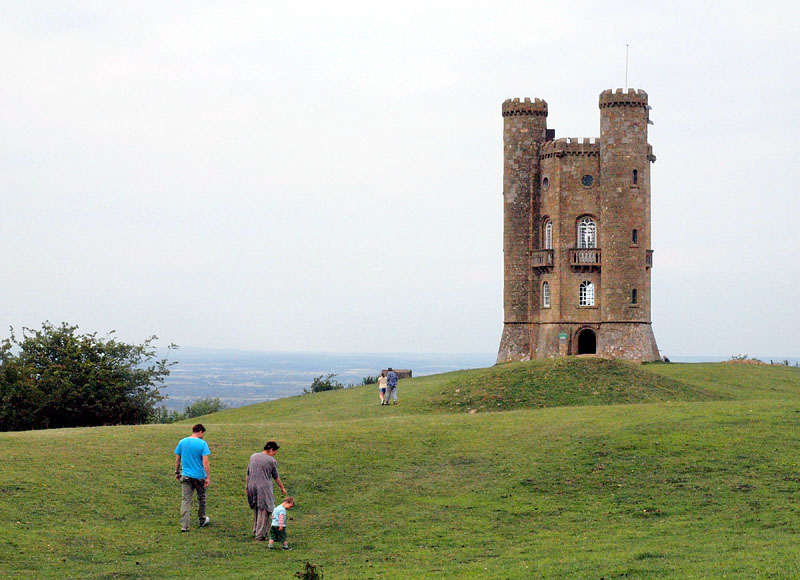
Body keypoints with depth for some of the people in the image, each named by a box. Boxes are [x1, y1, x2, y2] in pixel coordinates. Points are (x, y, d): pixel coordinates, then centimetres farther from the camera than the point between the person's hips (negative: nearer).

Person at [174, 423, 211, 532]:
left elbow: (177, 459, 7)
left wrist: (177, 472, 19)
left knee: (185, 500, 0)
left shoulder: (182, 442, 1)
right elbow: (205, 462, -15)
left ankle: (184, 525, -8)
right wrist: (208, 477, -12)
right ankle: (202, 520, 34)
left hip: (186, 476, 2)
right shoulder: (202, 444, -11)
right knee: (201, 498, 18)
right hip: (199, 476, -2)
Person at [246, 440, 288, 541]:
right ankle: (260, 535, 1)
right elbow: (276, 477, 4)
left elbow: (248, 473, 13)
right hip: (264, 488, -6)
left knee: (256, 510, 20)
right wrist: (282, 488, 18)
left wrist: (246, 486, 23)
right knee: (263, 512, 1)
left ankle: (256, 531, 29)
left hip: (252, 487, 6)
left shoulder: (253, 457, 7)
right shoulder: (272, 461, -6)